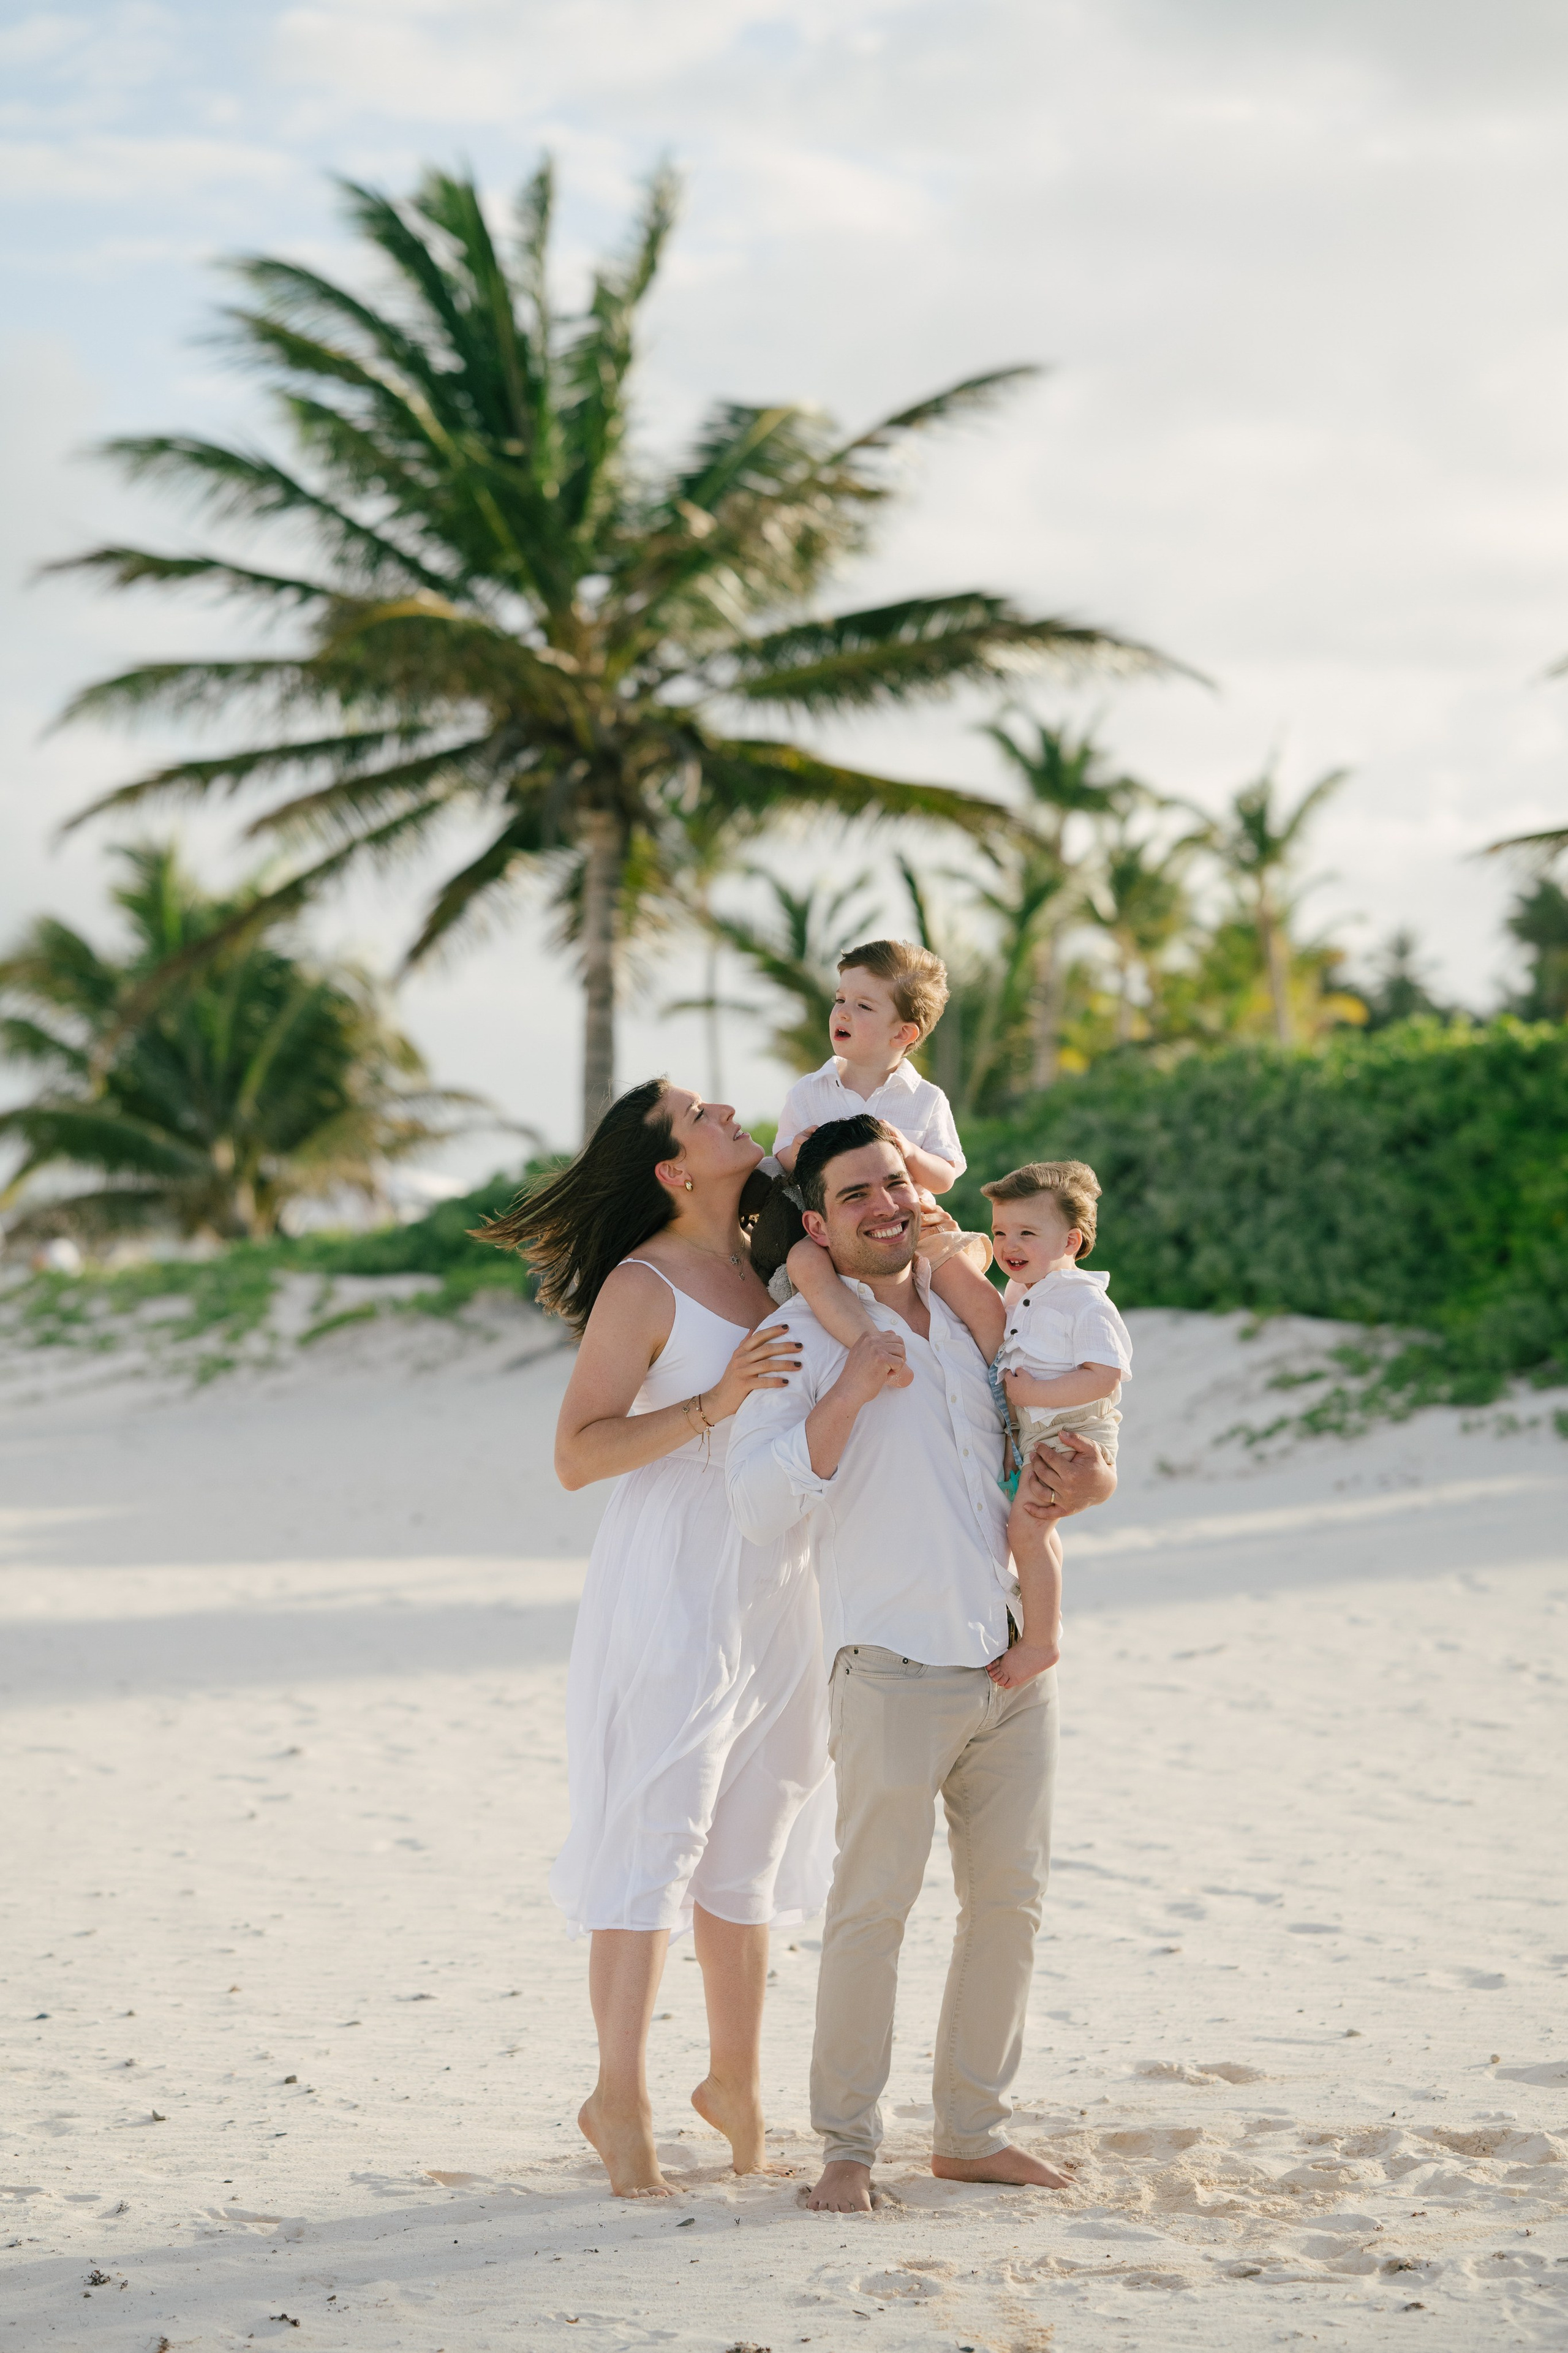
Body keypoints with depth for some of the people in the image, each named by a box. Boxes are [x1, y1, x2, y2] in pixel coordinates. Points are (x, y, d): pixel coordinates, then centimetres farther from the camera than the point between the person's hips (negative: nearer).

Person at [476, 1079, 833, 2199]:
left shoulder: (770, 1261, 9)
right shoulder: (641, 1287, -11)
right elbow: (577, 1454, -16)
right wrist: (713, 1404, -24)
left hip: (774, 1596, 7)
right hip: (669, 1595, -7)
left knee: (747, 1843, 13)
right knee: (655, 1842, -6)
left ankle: (737, 2078, 24)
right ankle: (621, 2101, 2)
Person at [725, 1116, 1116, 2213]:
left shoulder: (974, 1319, 14)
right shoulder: (801, 1338, -3)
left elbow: (1054, 1441, 27)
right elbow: (762, 1506, -13)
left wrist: (1091, 1479, 4)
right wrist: (848, 1393, -23)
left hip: (1015, 1664, 6)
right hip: (896, 1670, -6)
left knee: (1010, 1900, 9)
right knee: (872, 1909, -5)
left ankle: (973, 2130, 21)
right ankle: (849, 2143, 6)